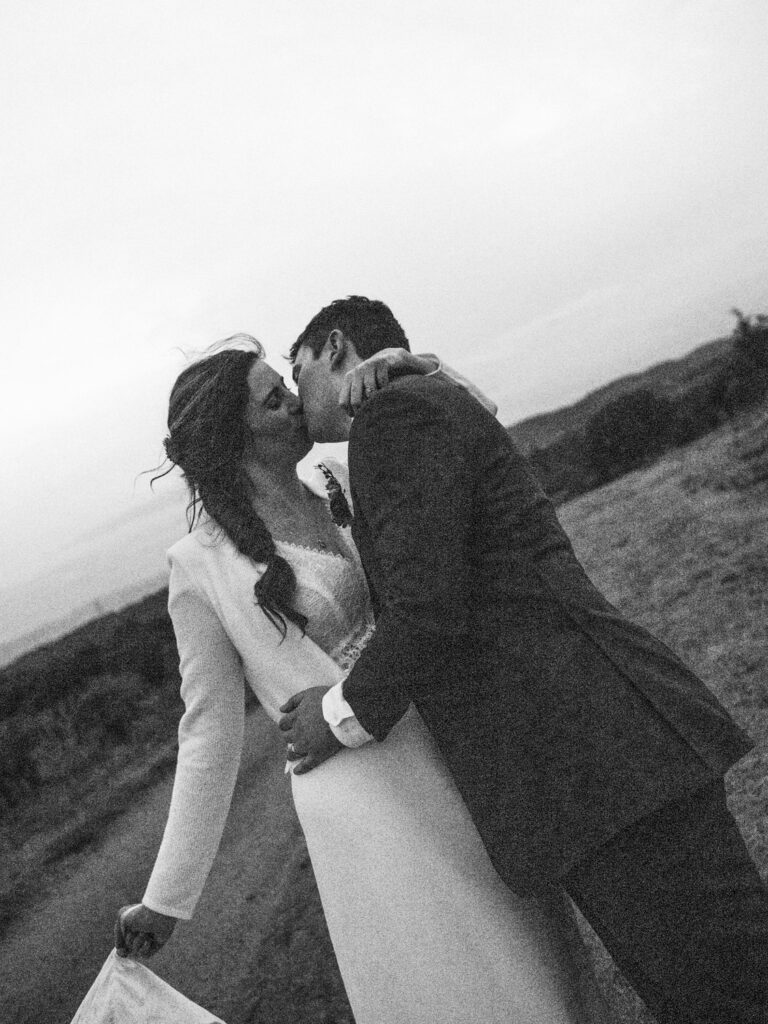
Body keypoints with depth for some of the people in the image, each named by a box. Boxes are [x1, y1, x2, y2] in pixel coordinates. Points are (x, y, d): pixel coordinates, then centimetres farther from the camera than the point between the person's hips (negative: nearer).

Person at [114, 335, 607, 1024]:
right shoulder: (202, 567, -9)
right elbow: (210, 734, -2)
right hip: (363, 799, -5)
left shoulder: (341, 484, 5)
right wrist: (166, 900, 1)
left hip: (455, 758, 6)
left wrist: (406, 365, -10)